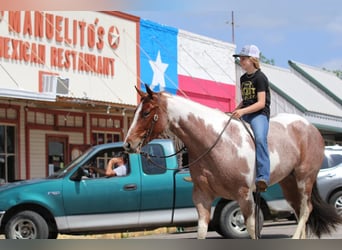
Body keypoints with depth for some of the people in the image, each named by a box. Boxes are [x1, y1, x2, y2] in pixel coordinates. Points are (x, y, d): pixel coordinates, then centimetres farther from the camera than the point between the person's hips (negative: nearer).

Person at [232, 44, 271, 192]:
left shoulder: (260, 77, -5)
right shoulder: (243, 78, 19)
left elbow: (261, 103, -13)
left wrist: (243, 111, -25)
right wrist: (236, 110, 9)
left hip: (259, 114, -8)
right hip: (243, 114, 8)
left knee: (260, 138, -34)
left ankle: (263, 178, -43)